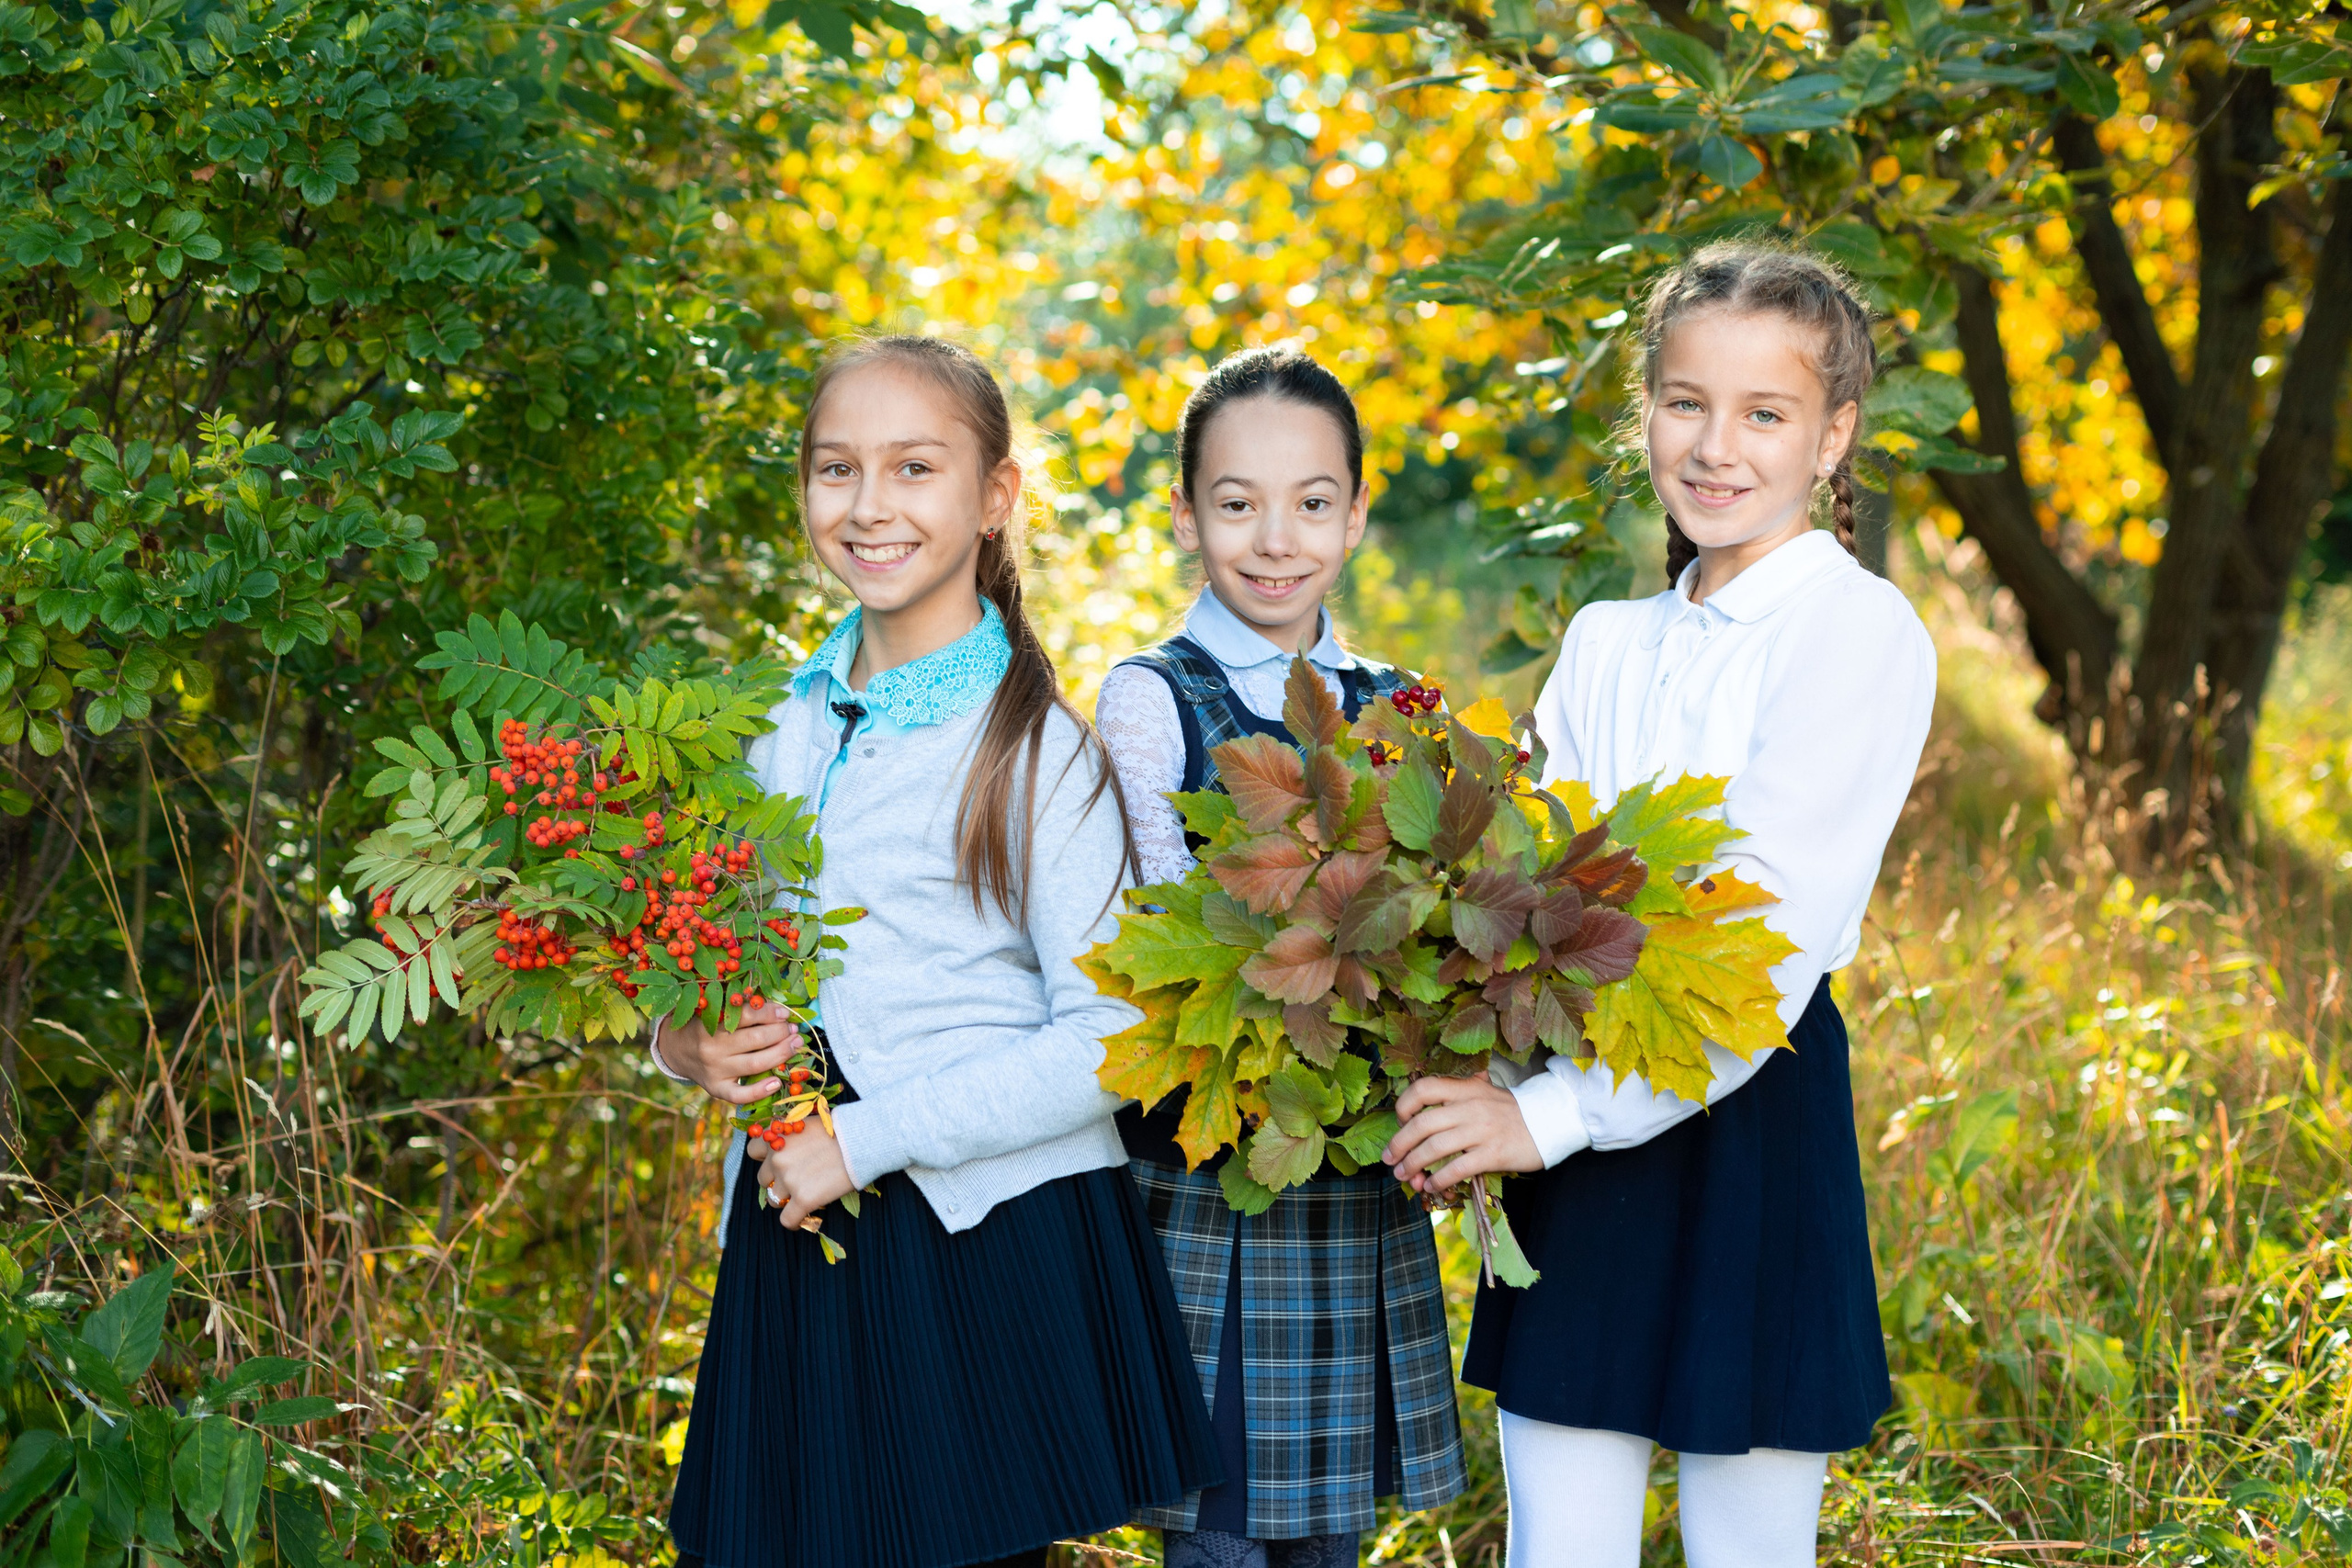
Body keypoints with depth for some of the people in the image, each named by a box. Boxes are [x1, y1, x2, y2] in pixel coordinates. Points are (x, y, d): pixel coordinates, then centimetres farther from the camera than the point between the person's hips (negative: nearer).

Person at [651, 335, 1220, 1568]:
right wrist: (685, 1041, -4)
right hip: (794, 1251, 5)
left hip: (989, 1256, -5)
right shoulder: (780, 729, 10)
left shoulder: (1034, 748, -7)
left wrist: (867, 1138, -16)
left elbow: (1107, 1039, -13)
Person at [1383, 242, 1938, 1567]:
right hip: (1577, 1135, 5)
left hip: (1747, 1122, -5)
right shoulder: (1605, 643, 13)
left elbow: (1769, 947, -16)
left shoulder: (1860, 631, -8)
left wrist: (1554, 1113, -21)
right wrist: (1479, 1085, -10)